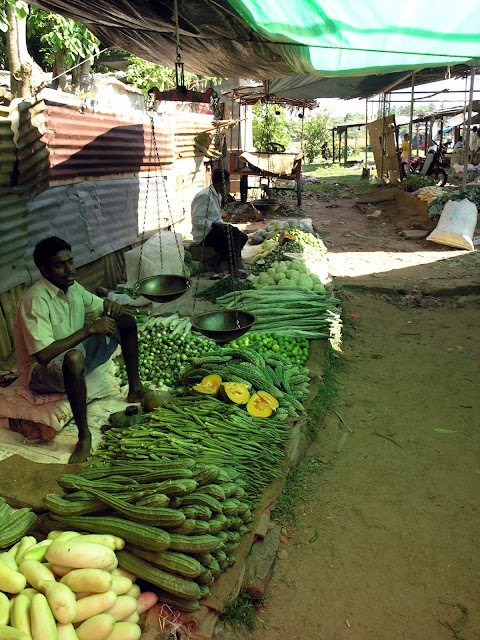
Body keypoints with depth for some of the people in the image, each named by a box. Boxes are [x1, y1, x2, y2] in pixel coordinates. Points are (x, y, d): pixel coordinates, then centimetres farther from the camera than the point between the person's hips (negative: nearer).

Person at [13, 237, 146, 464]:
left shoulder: (73, 287, -1)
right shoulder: (35, 301, -26)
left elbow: (100, 307, 15)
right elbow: (43, 354, -35)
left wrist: (110, 306, -12)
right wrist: (89, 330, -31)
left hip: (78, 356, 9)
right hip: (41, 372, -8)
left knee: (126, 321, 1)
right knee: (73, 357, -44)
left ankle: (135, 389, 8)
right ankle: (84, 435, -29)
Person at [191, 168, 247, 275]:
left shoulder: (218, 196, 17)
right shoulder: (204, 196, -15)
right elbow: (197, 220, -21)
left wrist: (224, 224, 5)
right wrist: (216, 224, -26)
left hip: (214, 230, 10)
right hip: (204, 235, -10)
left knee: (243, 237, -4)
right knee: (234, 232, -27)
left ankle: (224, 262, -8)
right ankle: (233, 270, -25)